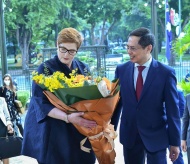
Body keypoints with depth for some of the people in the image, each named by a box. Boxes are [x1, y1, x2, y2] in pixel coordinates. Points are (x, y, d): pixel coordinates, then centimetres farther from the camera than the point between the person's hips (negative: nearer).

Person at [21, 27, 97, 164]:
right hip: (54, 133, -4)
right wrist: (68, 117, -29)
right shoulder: (45, 69, -7)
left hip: (80, 132, 4)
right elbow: (41, 103, -15)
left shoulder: (84, 69, 5)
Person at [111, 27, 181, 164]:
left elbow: (173, 110, -7)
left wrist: (175, 142, -4)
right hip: (129, 135, 3)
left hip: (156, 136, -3)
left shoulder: (166, 73, -9)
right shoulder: (121, 70, 0)